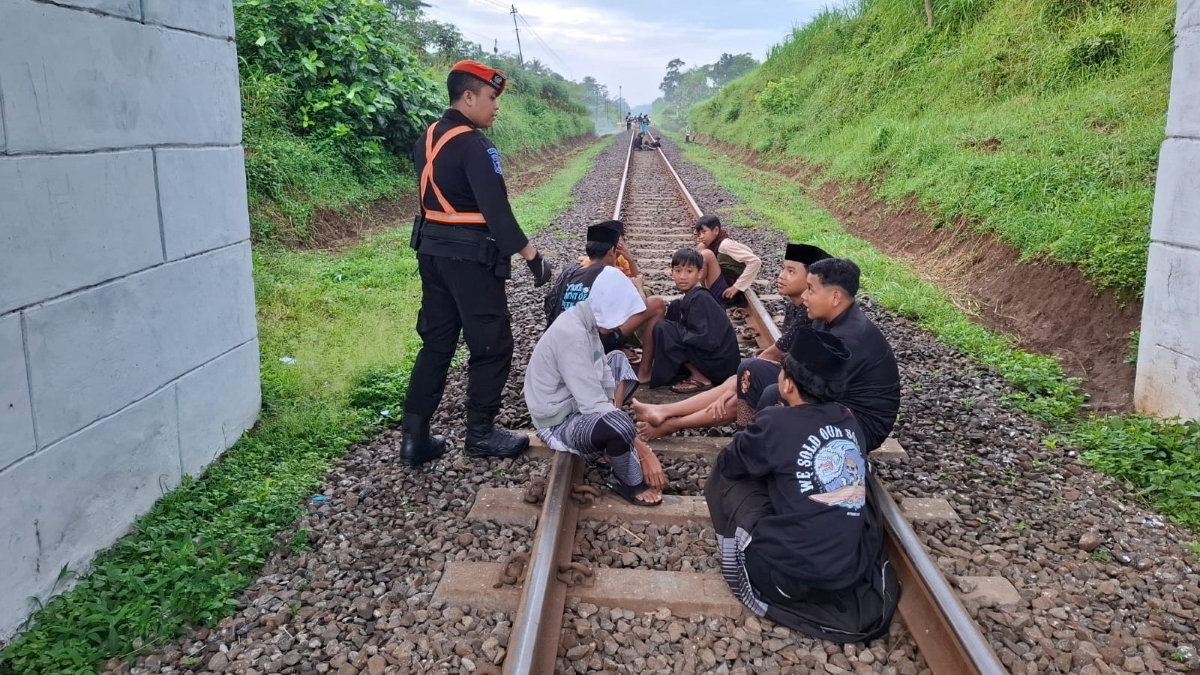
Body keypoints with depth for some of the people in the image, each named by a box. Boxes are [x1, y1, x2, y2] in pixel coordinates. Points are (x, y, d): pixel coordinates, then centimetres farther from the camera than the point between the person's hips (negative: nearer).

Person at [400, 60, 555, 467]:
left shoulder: (429, 139, 11)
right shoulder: (473, 145, -17)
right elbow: (496, 209, -23)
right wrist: (531, 255, -20)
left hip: (432, 248, 9)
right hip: (470, 255, -9)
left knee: (436, 341, 13)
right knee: (492, 345, 4)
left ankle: (415, 436, 14)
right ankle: (481, 433, 14)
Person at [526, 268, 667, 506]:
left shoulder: (586, 319, -2)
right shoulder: (571, 335, -31)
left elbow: (601, 369, 8)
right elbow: (595, 406, -32)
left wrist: (613, 407, -9)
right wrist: (644, 451, -28)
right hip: (559, 422, -10)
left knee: (617, 360, 25)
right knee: (618, 425, -38)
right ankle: (630, 483, -5)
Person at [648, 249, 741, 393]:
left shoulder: (700, 299, -17)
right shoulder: (688, 299, 10)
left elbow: (706, 340, -24)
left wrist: (673, 328, -13)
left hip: (719, 362, -10)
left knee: (663, 329, -15)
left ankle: (699, 379, -10)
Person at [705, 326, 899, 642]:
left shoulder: (776, 423, -11)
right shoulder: (849, 422, 5)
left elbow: (728, 463, 5)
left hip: (791, 575, -6)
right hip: (858, 570, 6)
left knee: (727, 478, 9)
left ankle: (744, 574, 14)